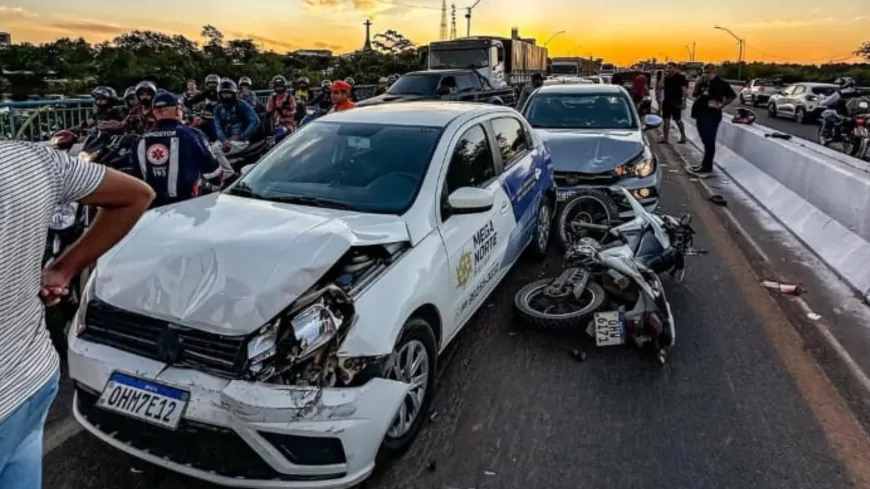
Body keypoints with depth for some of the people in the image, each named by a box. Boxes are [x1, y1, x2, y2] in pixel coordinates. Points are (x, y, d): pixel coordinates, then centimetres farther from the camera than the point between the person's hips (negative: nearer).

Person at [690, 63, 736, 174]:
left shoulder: (721, 83, -7)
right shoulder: (703, 83, 12)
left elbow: (732, 96, -8)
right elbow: (695, 95, 19)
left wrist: (721, 105, -11)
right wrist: (697, 84, 4)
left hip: (712, 116, -8)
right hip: (701, 115, 8)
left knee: (709, 141, -6)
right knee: (705, 140, 14)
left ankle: (707, 166, -4)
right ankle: (705, 164, 22)